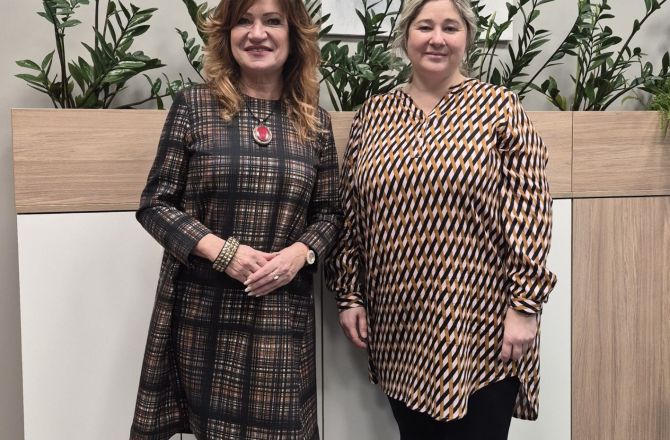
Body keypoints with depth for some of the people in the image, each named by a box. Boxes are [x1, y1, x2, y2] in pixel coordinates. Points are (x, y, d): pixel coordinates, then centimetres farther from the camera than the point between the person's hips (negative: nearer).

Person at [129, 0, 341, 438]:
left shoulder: (315, 122, 5)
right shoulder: (194, 106, -1)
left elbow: (328, 212, 10)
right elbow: (155, 204, -2)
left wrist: (300, 252, -10)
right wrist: (221, 251, -15)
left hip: (281, 313, 2)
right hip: (201, 310, -1)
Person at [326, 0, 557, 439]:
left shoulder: (498, 107, -2)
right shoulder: (373, 114, 8)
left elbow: (528, 210, -7)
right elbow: (349, 214, 10)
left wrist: (525, 304, -11)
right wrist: (349, 294, 7)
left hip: (479, 326, -3)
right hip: (398, 328, 4)